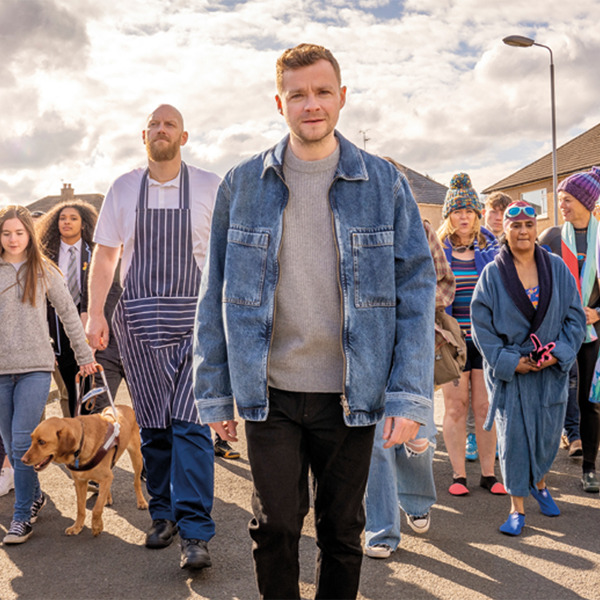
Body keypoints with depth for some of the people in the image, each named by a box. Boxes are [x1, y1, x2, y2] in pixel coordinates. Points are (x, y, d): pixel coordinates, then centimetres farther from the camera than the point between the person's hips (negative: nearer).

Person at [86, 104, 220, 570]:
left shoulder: (210, 187, 4)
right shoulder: (123, 189, 10)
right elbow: (105, 255, 12)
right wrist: (95, 313, 3)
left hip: (195, 319, -2)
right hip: (138, 320, 3)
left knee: (189, 422, -10)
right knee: (152, 425, 8)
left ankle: (195, 533, -7)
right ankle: (163, 513, 24)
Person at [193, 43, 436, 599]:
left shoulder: (384, 183, 0)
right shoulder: (241, 184, 2)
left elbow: (415, 288, -1)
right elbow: (216, 293, 5)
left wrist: (410, 395, -9)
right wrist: (213, 392, 2)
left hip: (352, 395, 0)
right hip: (269, 392, 0)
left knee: (342, 528, 14)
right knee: (275, 526, 7)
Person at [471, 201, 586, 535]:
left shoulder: (557, 268, 2)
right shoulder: (492, 274, -4)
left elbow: (575, 316, 4)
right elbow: (481, 325, -4)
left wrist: (559, 352, -9)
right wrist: (508, 361, -12)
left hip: (552, 369, 2)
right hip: (509, 370, -2)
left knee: (548, 432, 10)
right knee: (513, 436, -2)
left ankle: (540, 484, 40)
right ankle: (517, 507, 10)